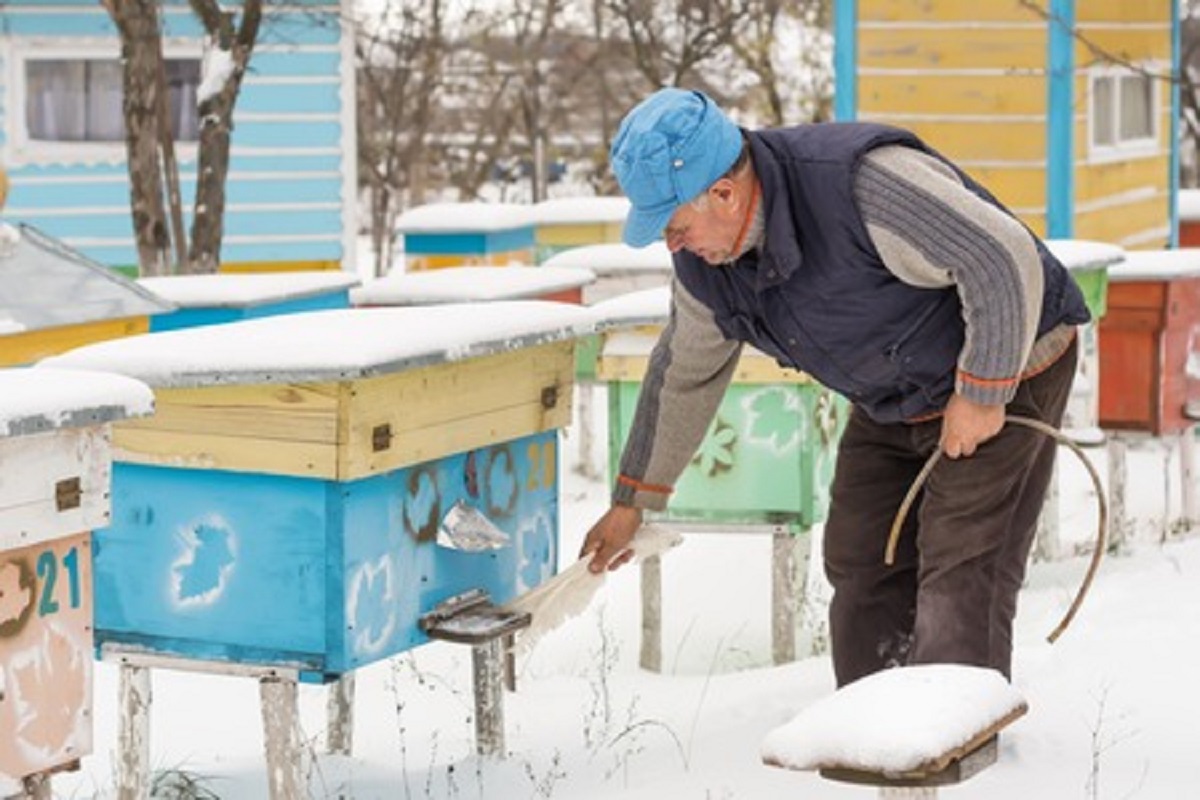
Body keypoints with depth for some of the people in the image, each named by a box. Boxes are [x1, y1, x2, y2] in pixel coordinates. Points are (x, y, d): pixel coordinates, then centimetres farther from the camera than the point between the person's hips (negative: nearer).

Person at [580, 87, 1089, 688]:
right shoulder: (704, 262, -8)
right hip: (894, 406, 8)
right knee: (859, 569, 7)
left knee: (961, 579, -14)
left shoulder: (860, 183, -35)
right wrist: (633, 500, 16)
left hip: (1006, 373, -8)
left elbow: (1006, 259, -32)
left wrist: (982, 392, -25)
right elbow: (684, 373, 10)